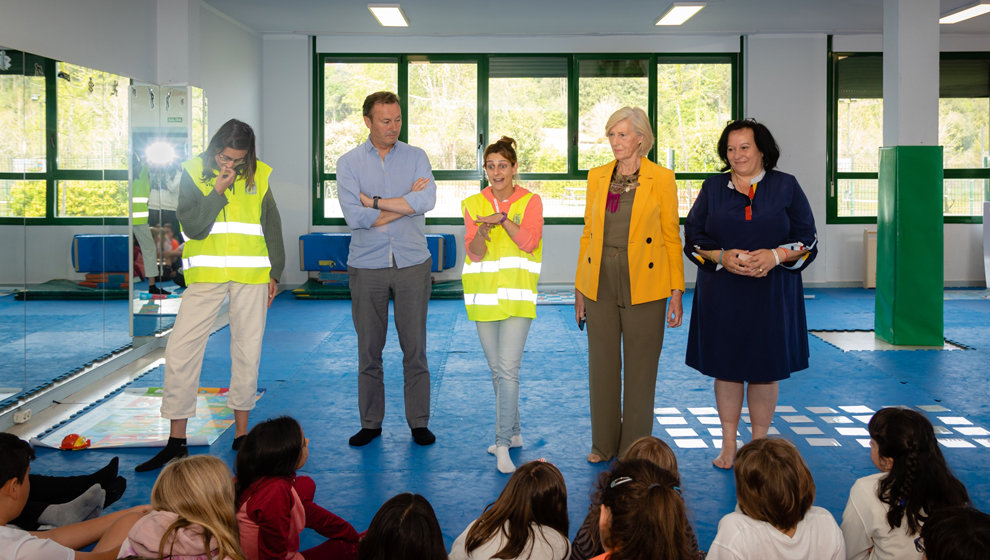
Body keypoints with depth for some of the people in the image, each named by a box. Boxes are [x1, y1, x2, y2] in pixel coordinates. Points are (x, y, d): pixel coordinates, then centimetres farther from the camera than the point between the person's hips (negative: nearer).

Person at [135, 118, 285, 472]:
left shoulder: (259, 175, 8)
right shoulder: (194, 173, 2)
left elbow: (272, 228, 15)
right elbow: (192, 226, -7)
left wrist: (274, 273, 12)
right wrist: (218, 190, -14)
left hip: (252, 276, 1)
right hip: (206, 275, -1)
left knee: (247, 352, 5)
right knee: (180, 351, -6)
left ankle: (241, 432, 18)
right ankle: (176, 441, 2)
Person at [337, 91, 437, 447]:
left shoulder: (416, 157, 5)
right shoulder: (349, 163, 2)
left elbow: (427, 200, -13)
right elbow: (355, 217, -11)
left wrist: (375, 202, -11)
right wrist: (406, 203, -8)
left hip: (412, 264, 0)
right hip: (367, 267, 0)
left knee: (415, 348, 4)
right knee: (368, 350, 5)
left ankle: (419, 422, 14)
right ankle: (370, 423, 17)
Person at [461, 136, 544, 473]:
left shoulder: (530, 202, 1)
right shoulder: (473, 204, 7)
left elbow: (529, 241, -12)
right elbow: (473, 253, -2)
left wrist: (503, 218, -14)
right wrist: (482, 233, -22)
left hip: (517, 295, -4)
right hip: (484, 296, 4)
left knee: (508, 368, -13)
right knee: (497, 370, 11)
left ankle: (503, 445, -12)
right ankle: (513, 433, 27)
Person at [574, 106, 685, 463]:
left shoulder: (661, 179, -3)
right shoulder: (597, 177, 7)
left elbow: (672, 237, -2)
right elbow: (588, 233, 10)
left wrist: (676, 291, -6)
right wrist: (580, 288, 7)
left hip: (643, 285, -3)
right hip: (601, 282, 3)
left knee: (640, 367, 5)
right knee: (602, 364, 10)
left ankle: (634, 448, 18)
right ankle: (604, 444, 24)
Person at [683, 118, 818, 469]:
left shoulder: (786, 187, 3)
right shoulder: (713, 188, 7)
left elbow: (807, 239, 2)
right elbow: (693, 237, 5)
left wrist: (776, 255, -17)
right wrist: (722, 257, -13)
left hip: (771, 295, -1)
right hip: (722, 296, 1)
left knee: (765, 370, 4)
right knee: (726, 368, 5)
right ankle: (728, 445, 16)